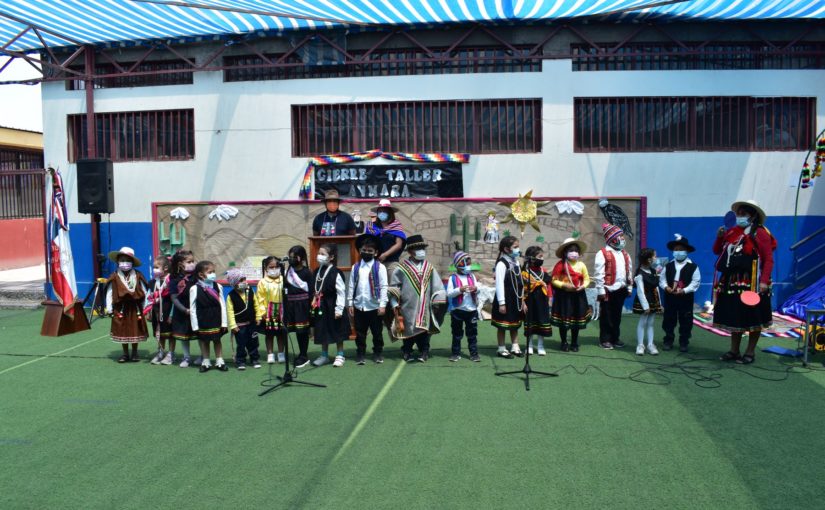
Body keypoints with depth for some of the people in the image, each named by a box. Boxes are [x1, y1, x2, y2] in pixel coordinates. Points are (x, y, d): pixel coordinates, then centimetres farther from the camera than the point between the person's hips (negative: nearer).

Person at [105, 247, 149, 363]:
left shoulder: (138, 276, -3)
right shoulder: (114, 277, -5)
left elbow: (144, 292, 1)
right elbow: (109, 293, -2)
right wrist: (109, 308, -4)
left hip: (135, 308, 0)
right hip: (120, 309, 0)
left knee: (135, 331, 8)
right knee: (122, 331, 8)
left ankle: (134, 353, 22)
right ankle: (125, 354, 20)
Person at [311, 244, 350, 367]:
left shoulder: (336, 273, -15)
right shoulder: (317, 272, 6)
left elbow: (341, 292, -15)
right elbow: (314, 290, 12)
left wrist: (339, 309, -16)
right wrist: (314, 304, 10)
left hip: (332, 307, -6)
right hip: (320, 308, 6)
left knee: (337, 332, 7)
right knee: (322, 332, 14)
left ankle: (340, 355, 19)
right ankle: (324, 355, 26)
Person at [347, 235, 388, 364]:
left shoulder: (380, 267, -5)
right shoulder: (355, 267, 4)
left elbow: (383, 287, -7)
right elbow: (351, 286, 6)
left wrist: (382, 305, -11)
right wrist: (350, 304, 3)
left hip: (374, 306, -2)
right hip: (359, 306, 2)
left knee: (377, 332, 10)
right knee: (360, 333, 11)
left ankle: (378, 353, 23)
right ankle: (360, 354, 21)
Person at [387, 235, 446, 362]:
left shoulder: (429, 268, 6)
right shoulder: (401, 269, -2)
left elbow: (437, 286, 7)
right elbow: (393, 289, 1)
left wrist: (438, 302, 0)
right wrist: (395, 305, -1)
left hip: (425, 308, 2)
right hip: (408, 308, -2)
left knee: (424, 329, 4)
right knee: (409, 330, 5)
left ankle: (424, 353, 14)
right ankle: (407, 352, 19)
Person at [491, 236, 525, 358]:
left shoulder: (516, 262, 9)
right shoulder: (501, 264, -16)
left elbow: (520, 283, 13)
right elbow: (499, 284, -18)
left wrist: (522, 300, 14)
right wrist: (501, 303, -19)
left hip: (516, 299, 8)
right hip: (505, 300, -8)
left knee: (515, 324, 15)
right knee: (503, 325, 2)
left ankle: (515, 347, 25)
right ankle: (501, 349, 12)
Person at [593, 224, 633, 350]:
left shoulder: (625, 254, 13)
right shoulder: (603, 253, -10)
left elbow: (629, 272, 17)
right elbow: (598, 274, -13)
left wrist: (629, 287, 12)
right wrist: (601, 290, -16)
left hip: (621, 290, 6)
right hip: (608, 290, -6)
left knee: (617, 315, 13)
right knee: (606, 316, 1)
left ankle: (615, 338, 23)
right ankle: (605, 339, 10)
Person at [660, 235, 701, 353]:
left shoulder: (693, 267, -5)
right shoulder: (668, 266, 4)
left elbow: (695, 283, -10)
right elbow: (662, 279, 4)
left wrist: (684, 291, -22)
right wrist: (666, 287, -16)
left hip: (686, 298, -2)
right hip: (670, 297, 2)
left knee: (685, 322, 6)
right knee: (669, 320, 9)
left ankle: (683, 343, 17)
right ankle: (668, 341, 19)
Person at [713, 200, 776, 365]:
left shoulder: (760, 233, -9)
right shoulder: (732, 232, 11)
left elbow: (769, 259, -13)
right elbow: (717, 251, 18)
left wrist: (764, 281, -20)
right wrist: (719, 237, 1)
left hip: (751, 283, -7)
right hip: (731, 282, 7)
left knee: (753, 319, 5)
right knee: (734, 317, 13)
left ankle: (750, 352, 15)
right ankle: (734, 351, 24)